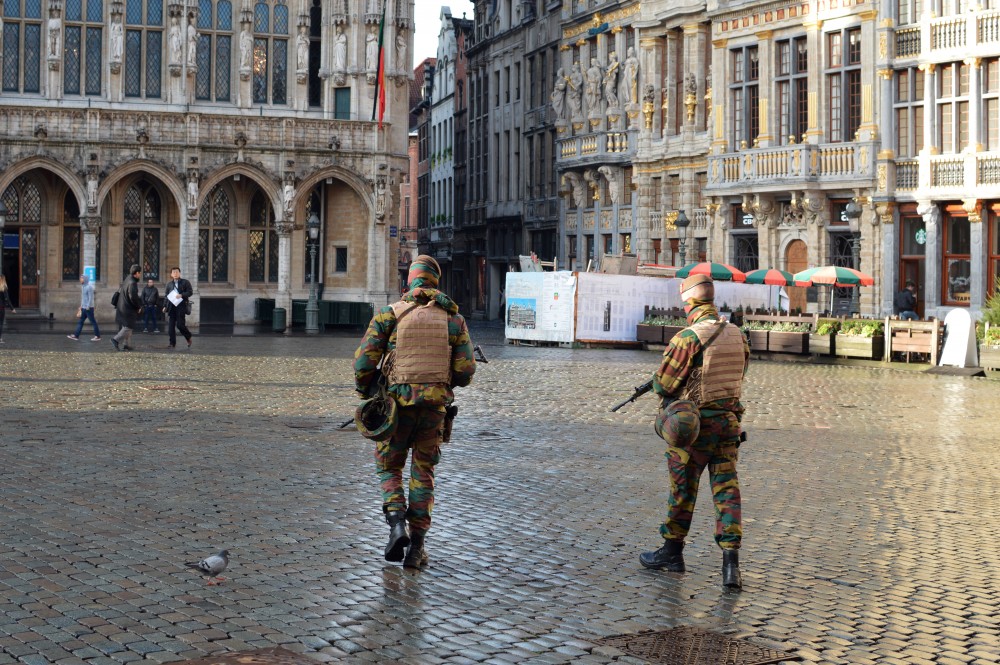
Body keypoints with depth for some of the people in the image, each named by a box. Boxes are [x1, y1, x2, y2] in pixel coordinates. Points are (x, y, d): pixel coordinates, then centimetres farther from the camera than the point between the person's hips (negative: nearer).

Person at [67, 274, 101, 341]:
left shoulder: (89, 287, -14)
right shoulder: (83, 286, 14)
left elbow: (91, 297, -19)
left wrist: (88, 306, -22)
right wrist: (81, 306, 22)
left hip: (88, 308, -9)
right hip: (84, 308, 9)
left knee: (93, 322, -3)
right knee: (80, 322, 5)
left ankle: (97, 336, 3)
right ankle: (76, 336, 4)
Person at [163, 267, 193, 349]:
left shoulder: (185, 282, 6)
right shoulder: (169, 284, 16)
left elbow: (190, 292, -2)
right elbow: (166, 296, 18)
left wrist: (181, 295, -16)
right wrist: (165, 306, 9)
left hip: (181, 306, -4)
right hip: (171, 307, 4)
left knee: (180, 324, -10)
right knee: (171, 326, -2)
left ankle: (189, 338, 14)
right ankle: (172, 343, 3)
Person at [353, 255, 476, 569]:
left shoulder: (390, 314, -3)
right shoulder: (454, 317, 3)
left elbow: (364, 361, -7)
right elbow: (466, 370, 1)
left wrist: (364, 389, 12)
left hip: (398, 403, -2)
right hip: (435, 405, 2)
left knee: (389, 467, 16)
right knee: (423, 473, 12)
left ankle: (397, 524, -8)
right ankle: (416, 547, 9)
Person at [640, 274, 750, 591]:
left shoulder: (688, 337, -16)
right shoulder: (737, 335, 5)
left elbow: (663, 384, -13)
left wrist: (657, 380, 11)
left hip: (692, 425, -5)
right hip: (729, 421, 5)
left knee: (682, 490, 10)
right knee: (727, 490, 4)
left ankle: (672, 552, 26)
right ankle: (731, 562, -5)